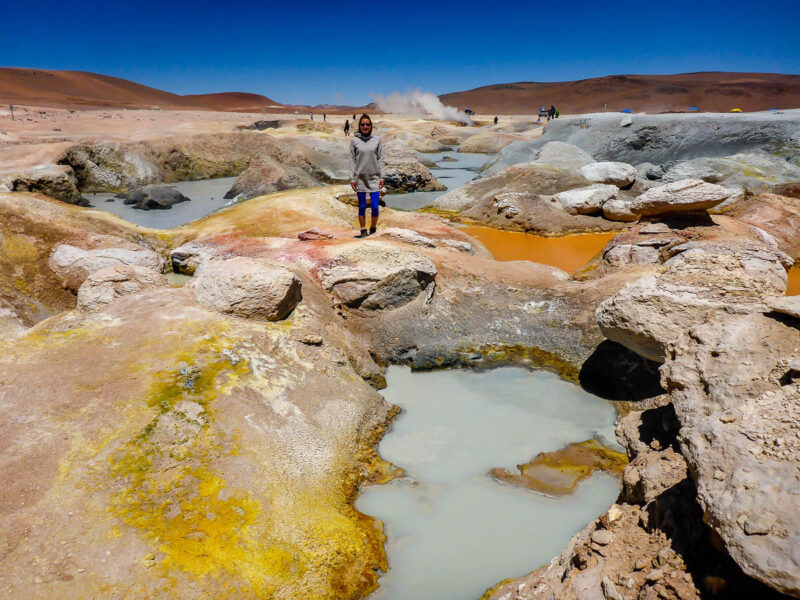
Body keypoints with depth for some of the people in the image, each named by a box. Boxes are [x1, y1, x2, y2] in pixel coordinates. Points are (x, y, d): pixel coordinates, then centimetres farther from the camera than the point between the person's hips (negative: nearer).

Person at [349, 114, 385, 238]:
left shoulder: (377, 140, 4)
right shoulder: (354, 140, 2)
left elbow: (380, 159, 6)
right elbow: (352, 160, 2)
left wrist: (382, 176, 0)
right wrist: (352, 178, -3)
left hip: (374, 177, 0)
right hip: (360, 178, 0)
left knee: (375, 206, -3)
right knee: (362, 206, 5)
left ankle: (373, 230, 15)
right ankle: (363, 231, 15)